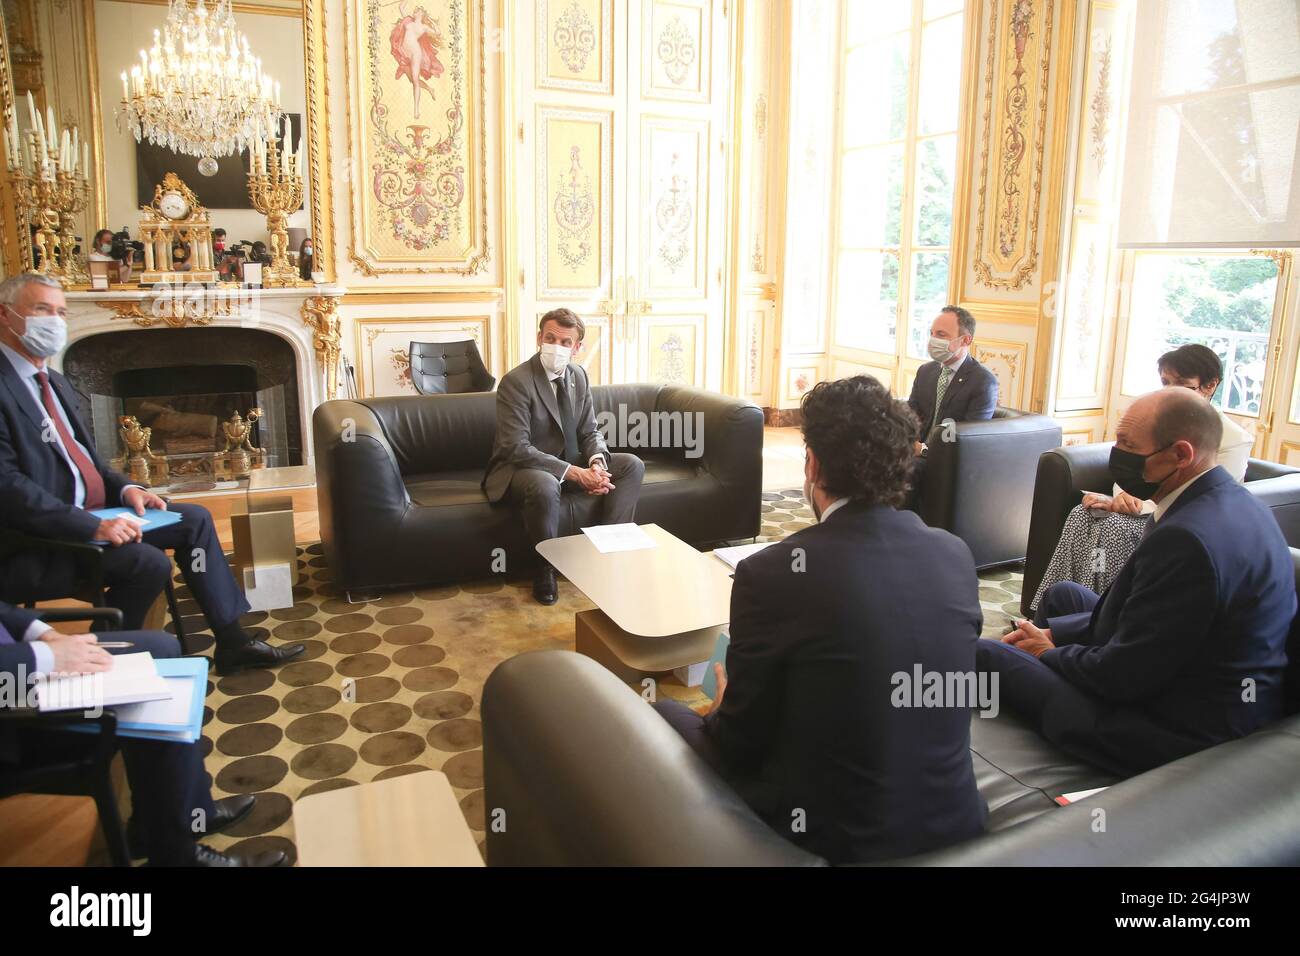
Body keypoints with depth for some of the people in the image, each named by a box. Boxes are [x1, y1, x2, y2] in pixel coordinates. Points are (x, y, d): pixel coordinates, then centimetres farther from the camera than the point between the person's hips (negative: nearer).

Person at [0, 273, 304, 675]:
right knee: (148, 562, -27)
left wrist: (124, 489, -1)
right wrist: (91, 526, -29)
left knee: (195, 519, 4)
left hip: (86, 515, 10)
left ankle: (232, 641, 5)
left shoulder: (54, 383, 15)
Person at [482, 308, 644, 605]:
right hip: (522, 468, -7)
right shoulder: (515, 382, -19)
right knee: (545, 486, -41)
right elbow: (517, 448, -25)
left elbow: (590, 432, 7)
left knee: (632, 465, -7)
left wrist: (596, 463, -17)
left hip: (571, 464, 7)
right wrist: (575, 473, -30)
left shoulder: (579, 375, 3)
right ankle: (546, 568, -15)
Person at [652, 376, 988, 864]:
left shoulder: (773, 572, -23)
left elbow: (740, 742, -13)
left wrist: (725, 705, 11)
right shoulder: (957, 555, -7)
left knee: (663, 715, 18)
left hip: (832, 834, -5)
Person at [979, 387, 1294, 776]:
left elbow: (1123, 675, -24)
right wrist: (1052, 632, 5)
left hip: (1175, 729, -10)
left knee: (983, 653, -6)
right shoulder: (1234, 502, 1)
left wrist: (1051, 653, -5)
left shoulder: (1187, 538, -31)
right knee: (1063, 594, 22)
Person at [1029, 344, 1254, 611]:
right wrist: (1122, 496, -13)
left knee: (1117, 527, -31)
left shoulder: (1234, 439, -13)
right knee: (1081, 514, -21)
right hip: (1139, 503, 6)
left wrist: (1135, 506, -24)